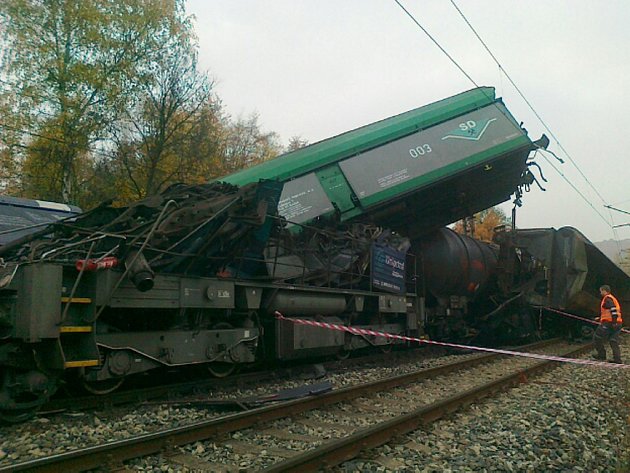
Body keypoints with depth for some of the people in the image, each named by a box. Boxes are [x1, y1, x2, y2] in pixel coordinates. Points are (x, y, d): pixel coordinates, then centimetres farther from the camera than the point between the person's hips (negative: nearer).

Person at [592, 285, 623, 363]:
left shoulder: (607, 299, -9)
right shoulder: (613, 298, 21)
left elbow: (613, 310, -22)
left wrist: (614, 322, -26)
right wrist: (600, 318, 35)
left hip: (608, 323, -9)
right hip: (618, 324, 9)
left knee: (597, 338, 4)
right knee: (614, 341, 8)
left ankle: (601, 355, 8)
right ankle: (617, 358, 2)